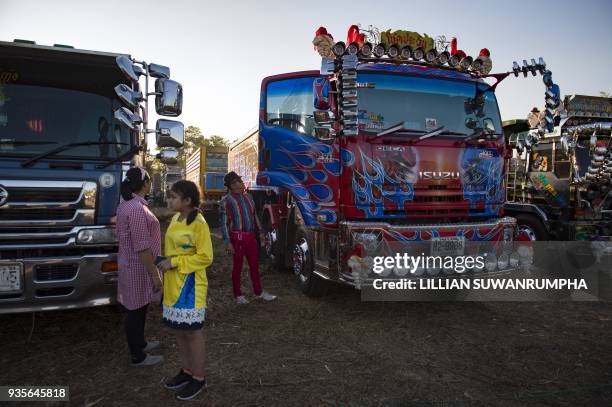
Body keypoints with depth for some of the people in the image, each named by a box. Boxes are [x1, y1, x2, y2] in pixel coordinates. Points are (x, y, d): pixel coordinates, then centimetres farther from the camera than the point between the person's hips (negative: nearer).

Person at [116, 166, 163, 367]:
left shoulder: (125, 204, 9)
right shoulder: (137, 208, -24)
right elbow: (142, 247, -25)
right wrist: (154, 274, -20)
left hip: (129, 264, 10)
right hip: (139, 268, -10)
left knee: (137, 308, 22)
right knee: (136, 310, 3)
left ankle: (140, 344, 39)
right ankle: (138, 357, 17)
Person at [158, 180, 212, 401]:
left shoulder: (198, 223, -17)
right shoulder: (175, 219, 8)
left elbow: (205, 257, -18)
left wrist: (174, 262, -20)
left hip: (189, 286, -8)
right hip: (173, 285, 8)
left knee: (192, 332, 4)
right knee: (179, 330, 17)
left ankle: (199, 378, 19)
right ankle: (187, 370, 33)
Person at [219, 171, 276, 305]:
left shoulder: (247, 197, 11)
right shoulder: (226, 201, -8)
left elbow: (254, 215, 19)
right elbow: (224, 223, -11)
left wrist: (260, 231, 17)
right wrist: (227, 242, -16)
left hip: (251, 236, 6)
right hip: (237, 237, -6)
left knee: (254, 264, 13)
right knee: (237, 266, 6)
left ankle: (258, 292, 27)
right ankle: (238, 295, 19)